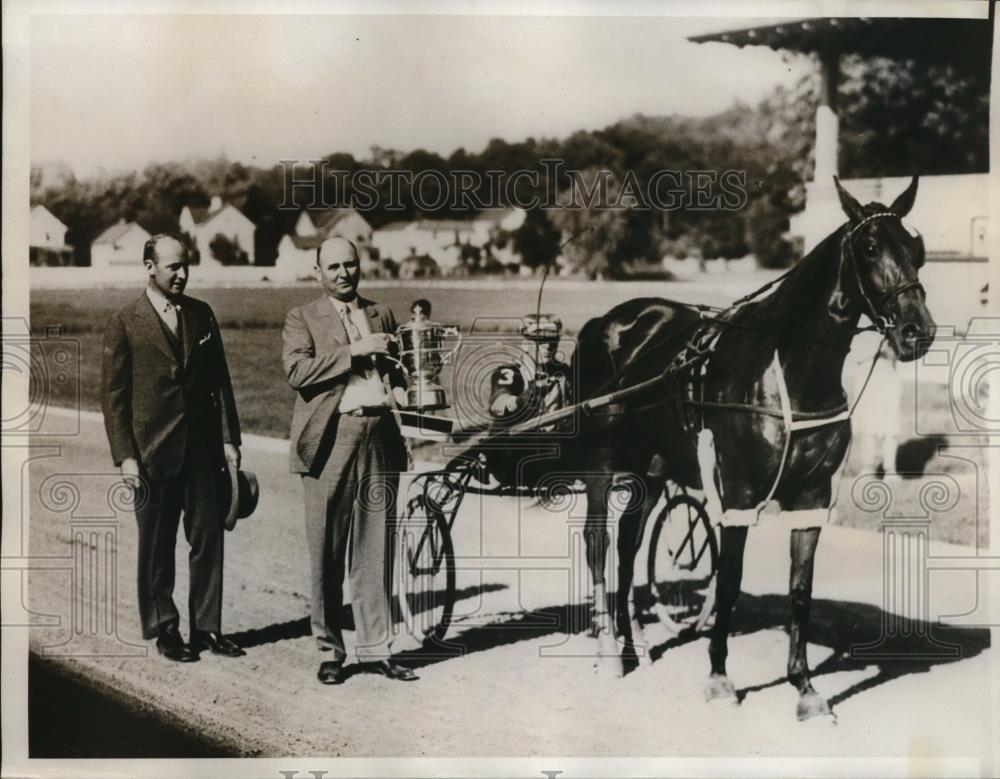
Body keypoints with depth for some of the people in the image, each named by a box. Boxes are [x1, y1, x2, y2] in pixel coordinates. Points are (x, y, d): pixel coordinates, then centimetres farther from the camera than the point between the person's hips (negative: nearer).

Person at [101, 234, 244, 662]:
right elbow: (113, 394, -4)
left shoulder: (202, 314, 7)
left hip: (203, 447, 3)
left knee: (208, 538, 6)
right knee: (156, 547, 7)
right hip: (153, 454, -3)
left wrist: (228, 437, 4)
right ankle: (164, 630, 19)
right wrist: (125, 455, -9)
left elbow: (220, 381, 10)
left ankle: (206, 627, 17)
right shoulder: (124, 323, -4)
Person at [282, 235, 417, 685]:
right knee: (327, 554, 2)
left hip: (380, 438, 4)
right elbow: (297, 370, -12)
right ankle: (331, 651, 13)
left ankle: (376, 649, 15)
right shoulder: (302, 319, 5)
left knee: (375, 552, 7)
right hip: (330, 440, -3)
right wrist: (353, 351, -15)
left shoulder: (382, 315, 18)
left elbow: (399, 371, 28)